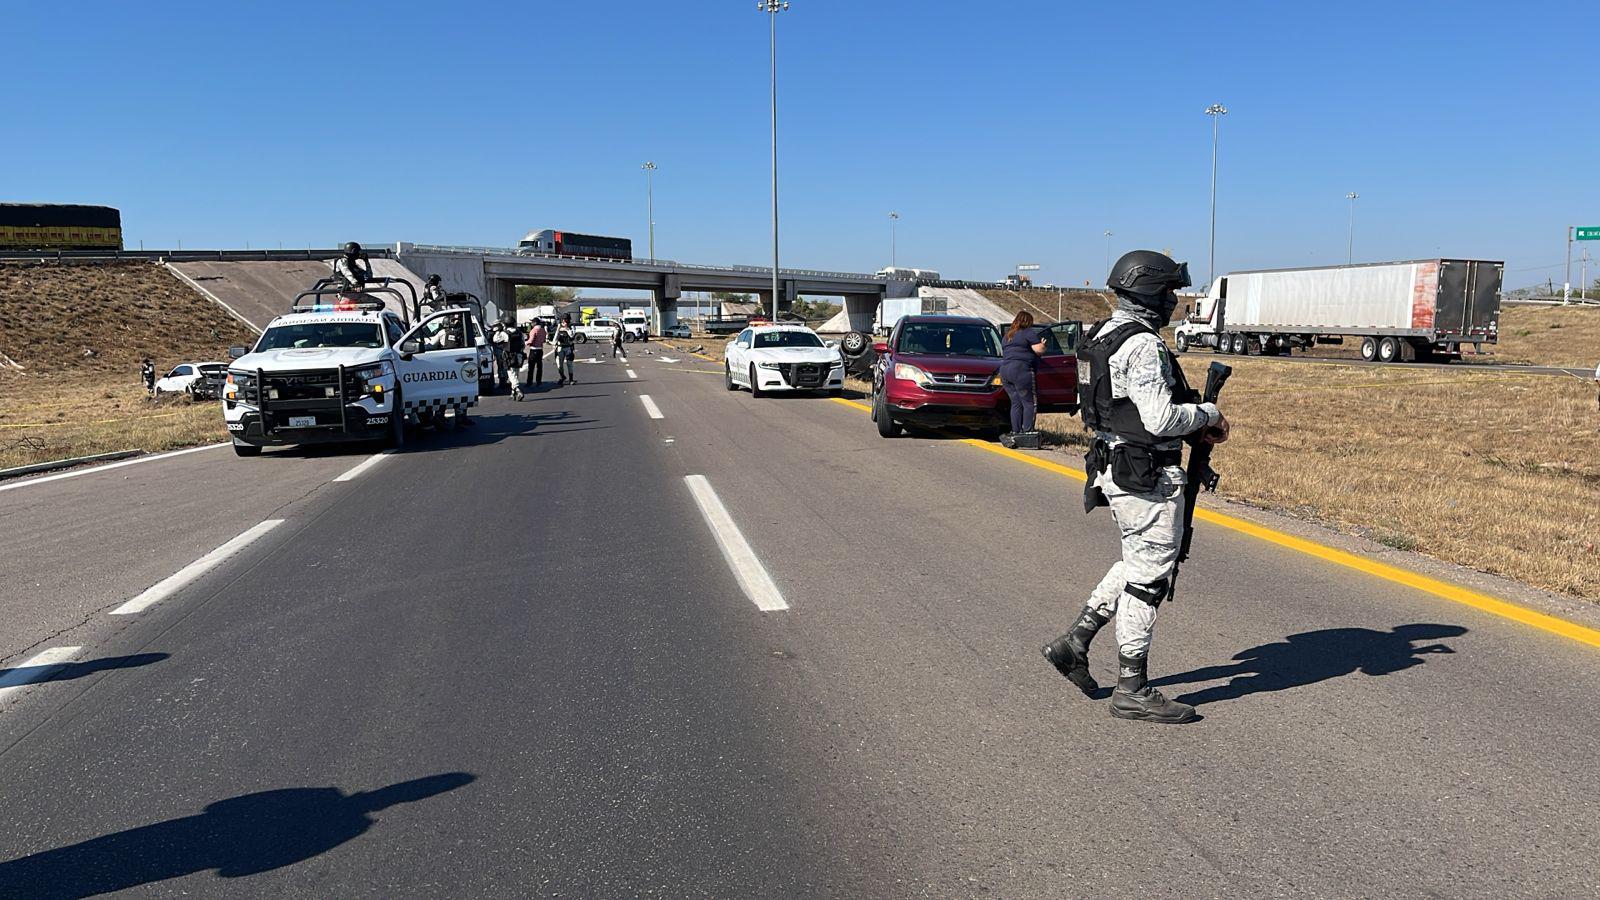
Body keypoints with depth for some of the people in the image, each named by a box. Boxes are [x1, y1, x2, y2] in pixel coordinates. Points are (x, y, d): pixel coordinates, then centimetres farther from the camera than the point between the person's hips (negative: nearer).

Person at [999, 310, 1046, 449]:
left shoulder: (1008, 335, 24)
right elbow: (1039, 349, -8)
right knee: (1029, 402, -5)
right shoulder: (1029, 333, 0)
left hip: (1004, 370, 8)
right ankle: (1027, 432, -12)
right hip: (1020, 370, -8)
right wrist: (1042, 344, 14)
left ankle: (1015, 432, 6)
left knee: (1016, 403, 9)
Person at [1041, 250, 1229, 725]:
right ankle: (1132, 690, 10)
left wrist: (1191, 428, 13)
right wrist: (1209, 414, -7)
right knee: (1149, 577, 0)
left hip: (1116, 467, 10)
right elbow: (1161, 419, -25)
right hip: (1147, 476, -10)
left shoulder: (1105, 335, 12)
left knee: (1137, 564, 22)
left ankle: (1074, 643, 22)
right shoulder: (1143, 345, -19)